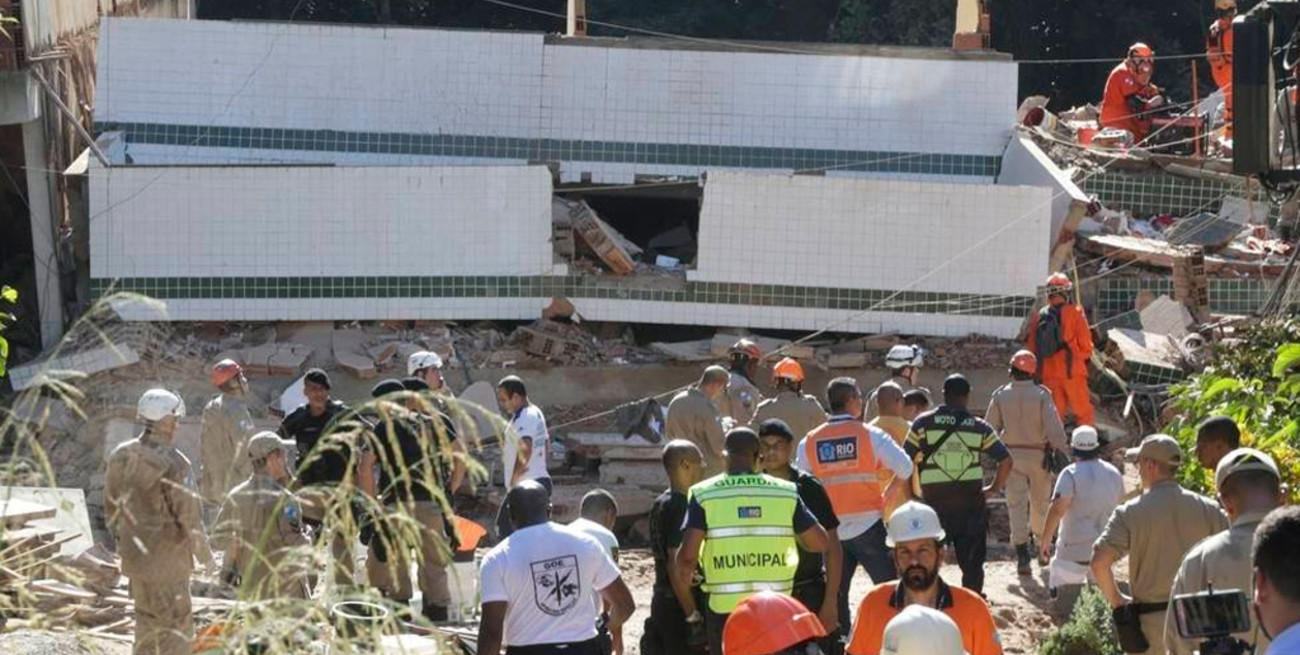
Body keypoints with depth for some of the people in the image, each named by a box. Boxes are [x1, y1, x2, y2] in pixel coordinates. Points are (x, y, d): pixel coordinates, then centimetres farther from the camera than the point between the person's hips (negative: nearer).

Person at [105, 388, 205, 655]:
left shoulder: (121, 456, 0)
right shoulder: (173, 463, -22)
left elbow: (112, 506, 9)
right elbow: (186, 510, -17)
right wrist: (197, 541, 1)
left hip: (134, 552, 7)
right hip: (167, 556, -7)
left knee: (147, 618, 22)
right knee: (176, 623, 4)